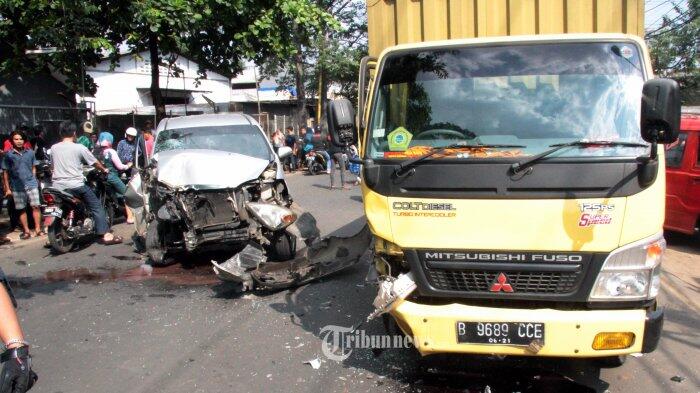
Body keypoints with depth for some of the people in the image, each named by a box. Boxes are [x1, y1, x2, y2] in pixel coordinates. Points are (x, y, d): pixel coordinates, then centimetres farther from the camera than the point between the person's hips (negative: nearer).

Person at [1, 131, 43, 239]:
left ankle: (38, 229, 3)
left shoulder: (30, 152, 2)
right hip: (17, 187, 0)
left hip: (31, 184, 0)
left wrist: (33, 180, 10)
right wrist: (7, 189, 0)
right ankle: (26, 231, 15)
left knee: (36, 206, -5)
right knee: (21, 209, 7)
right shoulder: (8, 155, -2)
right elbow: (5, 173, 1)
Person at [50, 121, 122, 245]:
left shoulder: (53, 148, 8)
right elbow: (95, 162, 4)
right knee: (96, 206, 2)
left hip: (58, 187, 5)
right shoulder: (79, 148, -5)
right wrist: (104, 169, 23)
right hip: (76, 185, -5)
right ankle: (105, 235, -7)